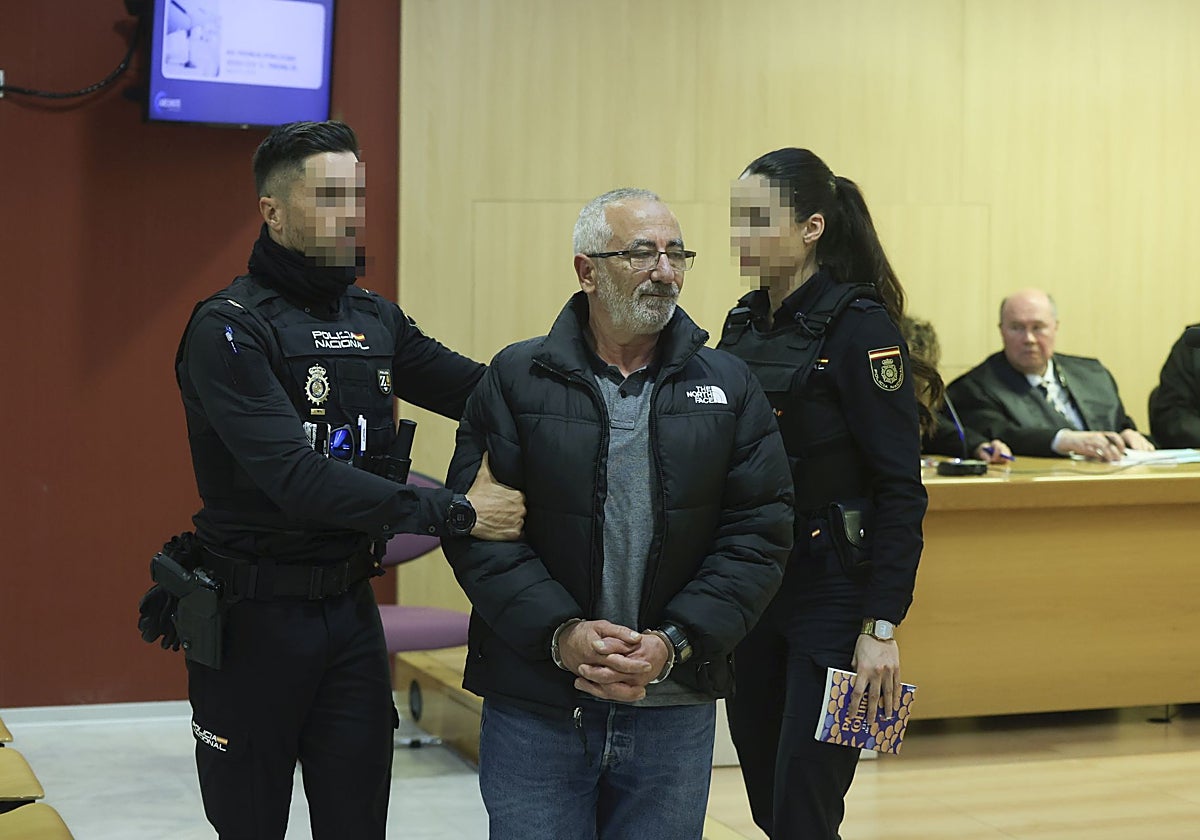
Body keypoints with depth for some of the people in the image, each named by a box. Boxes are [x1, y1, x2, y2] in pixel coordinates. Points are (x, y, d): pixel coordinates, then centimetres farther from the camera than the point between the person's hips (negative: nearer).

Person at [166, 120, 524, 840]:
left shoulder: (376, 321, 9)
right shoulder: (230, 328, -14)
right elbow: (298, 478, -25)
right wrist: (453, 512, -27)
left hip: (350, 611, 6)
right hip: (256, 616, -5)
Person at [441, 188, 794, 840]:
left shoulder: (729, 388, 6)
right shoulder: (517, 379, 2)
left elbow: (759, 534, 0)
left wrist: (674, 642, -12)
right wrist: (560, 633, -15)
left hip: (673, 705, 2)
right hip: (534, 706, -1)